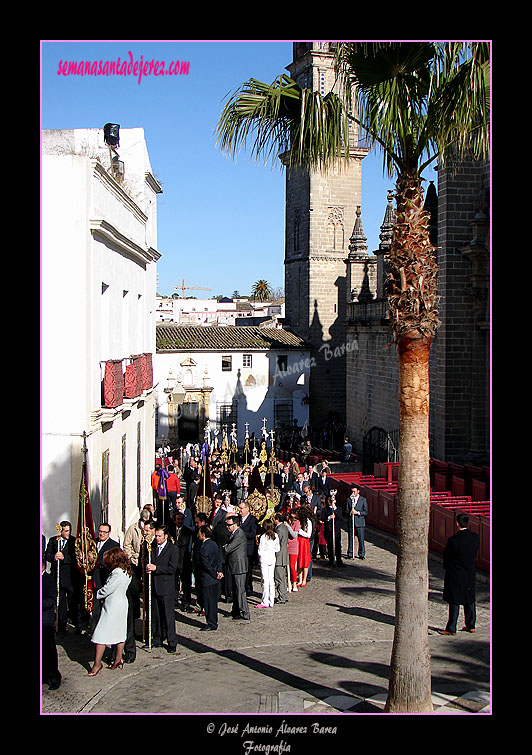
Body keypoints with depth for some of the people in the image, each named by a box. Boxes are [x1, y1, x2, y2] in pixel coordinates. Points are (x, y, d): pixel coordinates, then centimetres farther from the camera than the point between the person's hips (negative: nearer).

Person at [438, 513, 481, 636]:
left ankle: (451, 629, 8)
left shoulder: (453, 540, -21)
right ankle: (470, 625, 26)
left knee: (454, 603, 3)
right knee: (470, 600, 17)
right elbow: (475, 553, 6)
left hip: (455, 575, -5)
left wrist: (447, 567, 9)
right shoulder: (475, 537, -6)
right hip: (470, 574, 5)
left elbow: (446, 556, -9)